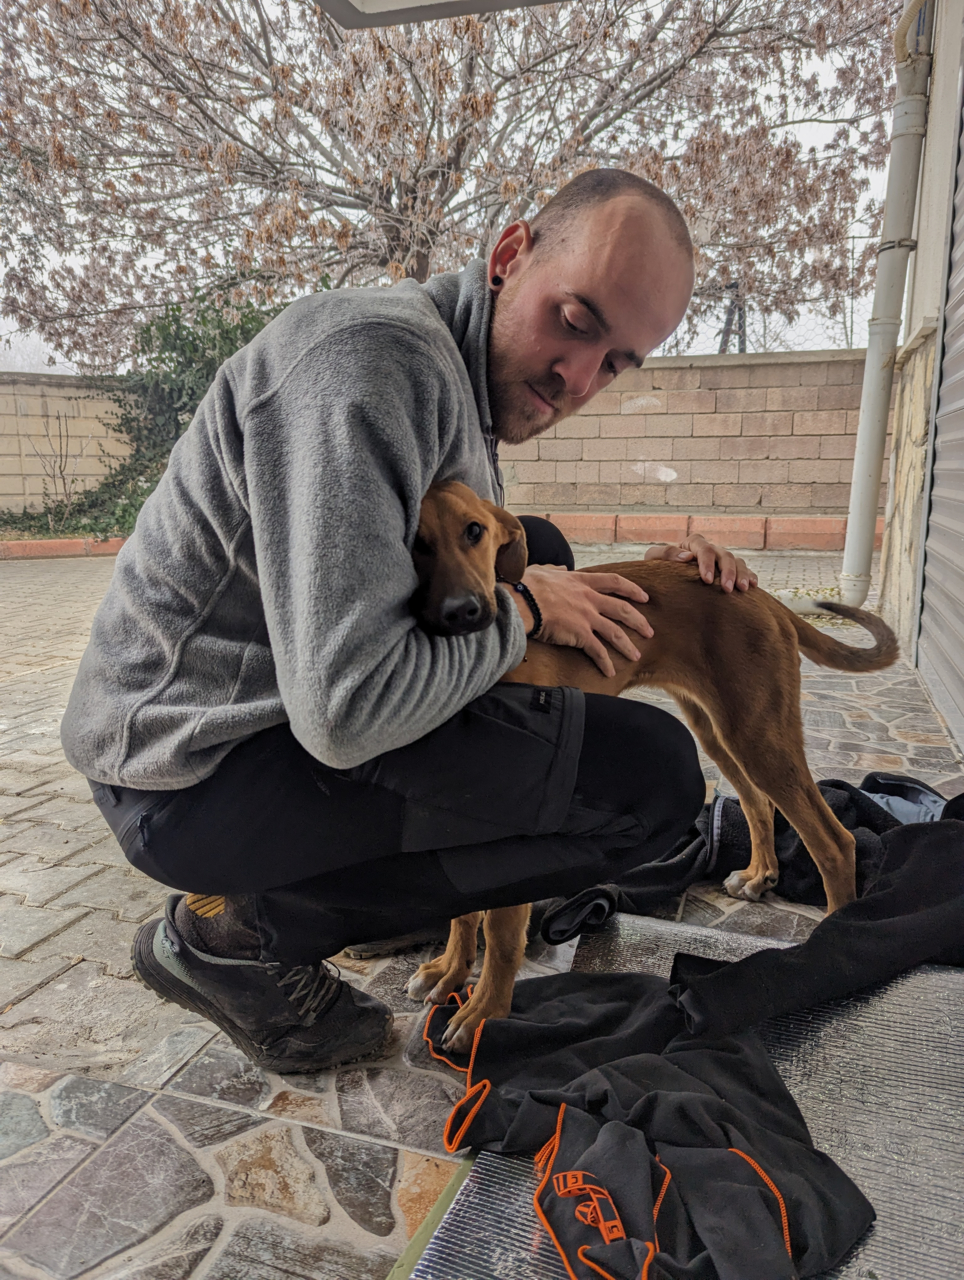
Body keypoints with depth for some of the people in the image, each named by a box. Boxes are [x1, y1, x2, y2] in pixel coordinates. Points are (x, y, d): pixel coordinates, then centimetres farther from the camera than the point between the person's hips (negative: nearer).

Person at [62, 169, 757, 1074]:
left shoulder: (467, 383, 10)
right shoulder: (372, 358, -23)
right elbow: (348, 713, -31)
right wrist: (522, 612, -14)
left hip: (273, 704, 10)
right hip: (197, 769, -10)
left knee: (541, 551, 17)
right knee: (655, 775, -16)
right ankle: (245, 930, -4)